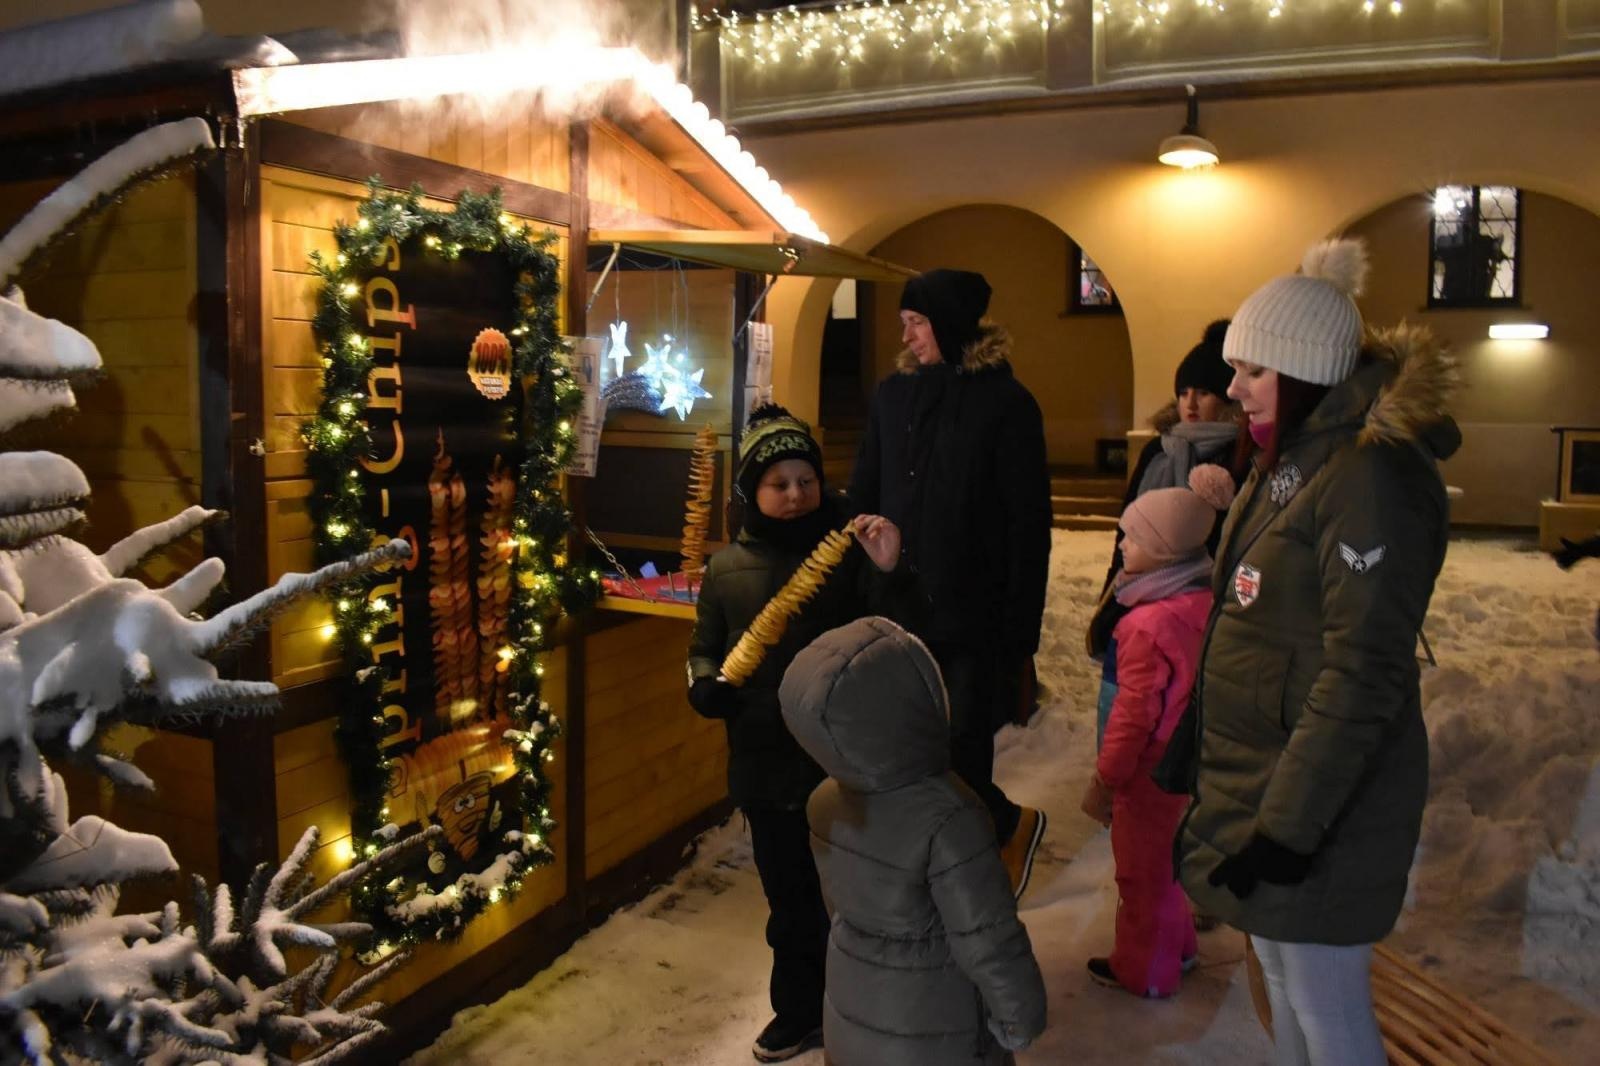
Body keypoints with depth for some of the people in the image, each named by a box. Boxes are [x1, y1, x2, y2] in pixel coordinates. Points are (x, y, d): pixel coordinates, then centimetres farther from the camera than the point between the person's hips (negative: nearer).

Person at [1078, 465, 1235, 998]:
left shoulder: (1151, 624, -29)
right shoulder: (1203, 601, -4)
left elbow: (1134, 715, -24)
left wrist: (1102, 781, -14)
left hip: (1150, 768, -8)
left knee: (1140, 871, 12)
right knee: (1160, 861, 27)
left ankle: (1142, 970, 30)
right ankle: (1175, 945, 44)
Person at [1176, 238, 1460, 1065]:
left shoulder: (1370, 476, -19)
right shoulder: (1284, 464, 10)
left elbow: (1363, 674, -22)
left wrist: (1290, 823, -22)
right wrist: (1213, 766, 17)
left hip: (1320, 797, -9)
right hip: (1252, 776, 9)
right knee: (1281, 983, 21)